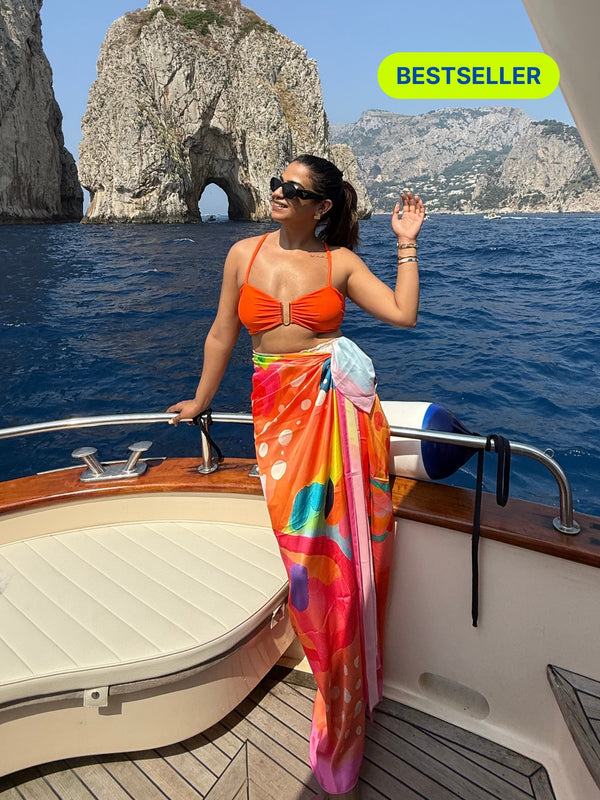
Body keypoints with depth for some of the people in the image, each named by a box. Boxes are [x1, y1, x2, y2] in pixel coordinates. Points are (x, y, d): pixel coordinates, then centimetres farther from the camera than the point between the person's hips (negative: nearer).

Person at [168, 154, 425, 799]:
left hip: (336, 400, -1)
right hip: (276, 405, 1)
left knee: (336, 542, 2)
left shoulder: (341, 261, 5)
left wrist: (407, 243, 2)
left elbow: (404, 314, -3)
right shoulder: (245, 254, 9)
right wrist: (201, 401, 20)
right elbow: (222, 333, 14)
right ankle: (333, 670, 25)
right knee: (302, 540, 1)